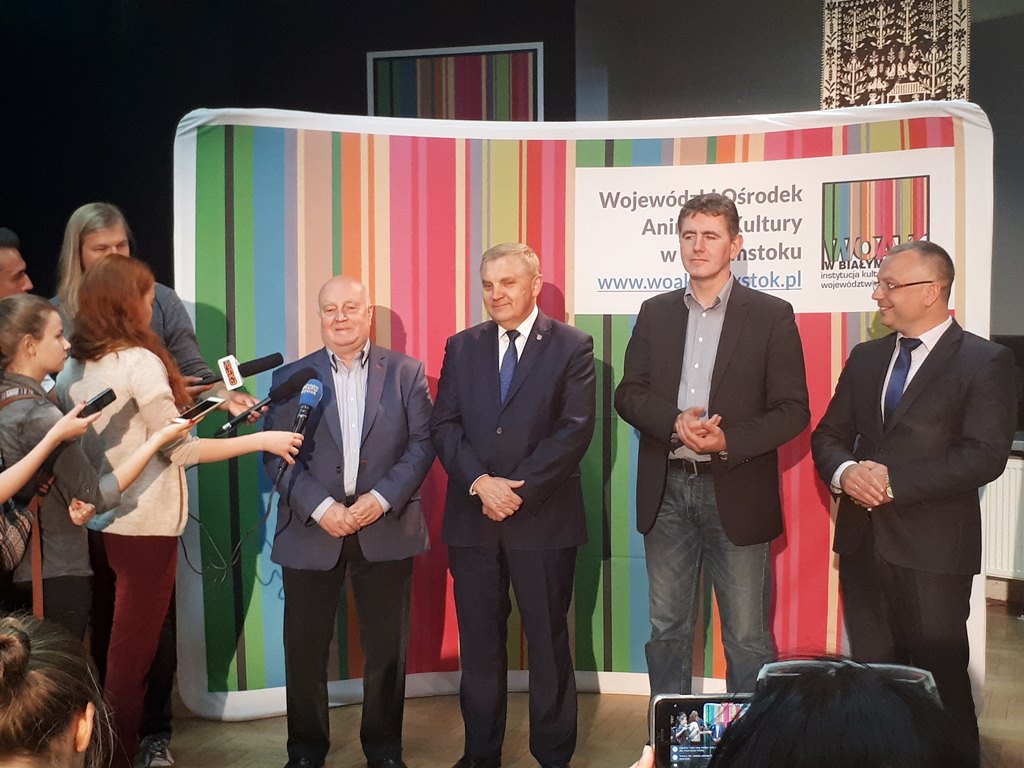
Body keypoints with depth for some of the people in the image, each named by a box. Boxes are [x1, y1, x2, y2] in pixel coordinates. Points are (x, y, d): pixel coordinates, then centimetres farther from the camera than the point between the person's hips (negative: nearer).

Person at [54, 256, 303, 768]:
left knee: (114, 643, 19)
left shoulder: (72, 366, 5)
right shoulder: (140, 361, -16)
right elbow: (180, 449, -15)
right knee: (134, 648, 5)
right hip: (145, 522, -7)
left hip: (98, 519, 7)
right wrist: (263, 440, -11)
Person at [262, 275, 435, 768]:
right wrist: (321, 508, -14)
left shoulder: (406, 372, 4)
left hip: (386, 528, 0)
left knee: (387, 648, 7)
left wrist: (383, 498, -14)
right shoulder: (291, 377, 5)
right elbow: (277, 455, -2)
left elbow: (421, 443, -1)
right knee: (305, 648, 8)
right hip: (312, 528, 1)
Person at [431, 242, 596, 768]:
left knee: (548, 640, 8)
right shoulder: (462, 346, 10)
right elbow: (444, 425, 3)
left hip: (544, 517, -3)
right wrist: (481, 482, -13)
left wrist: (518, 490, -14)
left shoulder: (571, 346, -1)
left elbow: (575, 430, -9)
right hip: (472, 517, 3)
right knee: (478, 643, 11)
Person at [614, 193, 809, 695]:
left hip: (736, 494, -3)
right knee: (667, 629, 14)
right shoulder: (655, 313, 9)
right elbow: (628, 394, 5)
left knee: (747, 636, 4)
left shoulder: (771, 315, -2)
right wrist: (675, 421, -15)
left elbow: (793, 410, -5)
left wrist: (729, 440, -20)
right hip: (667, 490, 4)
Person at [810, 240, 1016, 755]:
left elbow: (986, 456, -16)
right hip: (862, 541, 6)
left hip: (931, 548, -5)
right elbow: (828, 435, 12)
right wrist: (845, 472, -11)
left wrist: (894, 481, -19)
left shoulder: (985, 362, -6)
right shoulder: (866, 358, 12)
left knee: (940, 682, 4)